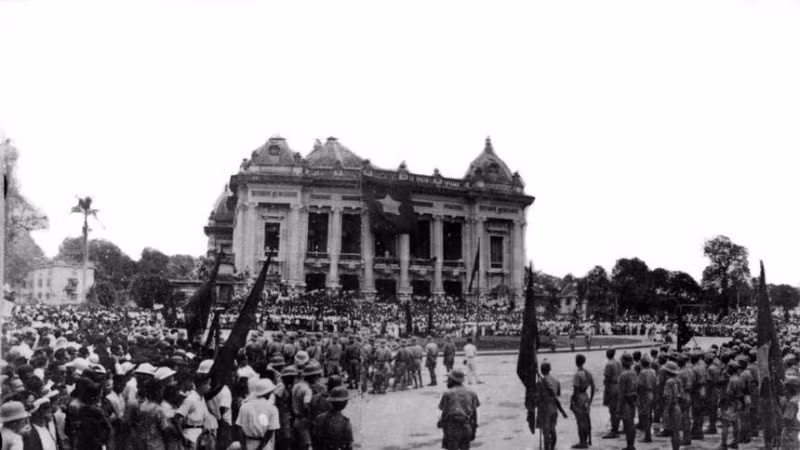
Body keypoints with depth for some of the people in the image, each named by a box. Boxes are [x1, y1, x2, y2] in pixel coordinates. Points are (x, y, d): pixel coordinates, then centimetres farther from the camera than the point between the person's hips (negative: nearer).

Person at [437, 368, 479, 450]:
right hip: (467, 427, 4)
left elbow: (445, 413, -6)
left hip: (453, 427, -4)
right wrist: (474, 431, 13)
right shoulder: (471, 393, 8)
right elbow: (474, 413, 8)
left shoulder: (447, 393, -3)